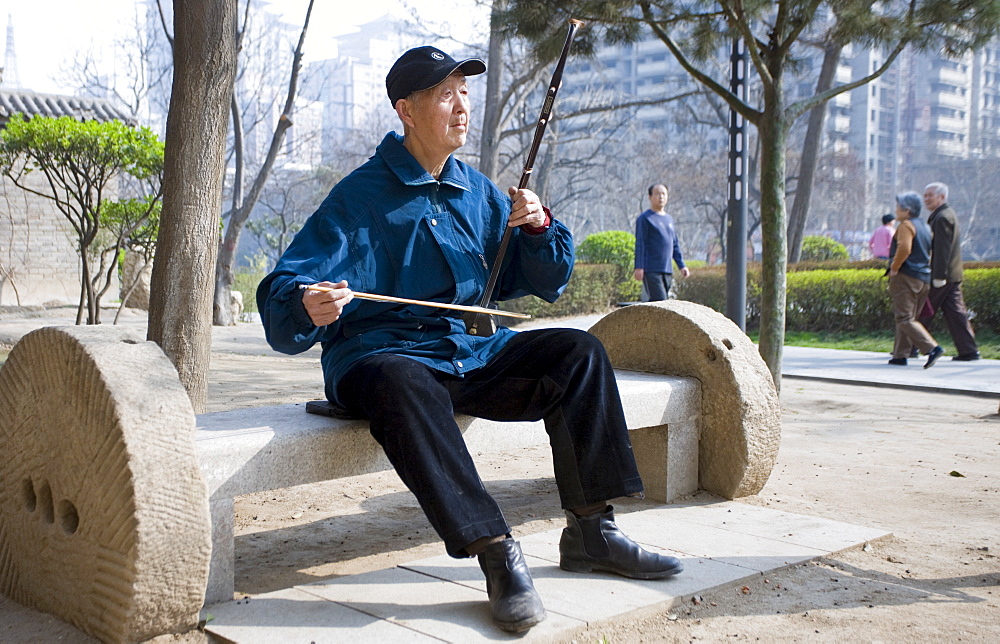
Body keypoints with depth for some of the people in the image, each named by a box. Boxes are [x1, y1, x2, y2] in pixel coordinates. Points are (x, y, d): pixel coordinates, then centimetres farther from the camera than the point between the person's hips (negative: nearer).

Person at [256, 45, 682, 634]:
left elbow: (549, 283, 16)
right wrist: (308, 306, -36)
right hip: (382, 355, -5)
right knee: (405, 387, -39)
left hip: (474, 353, 6)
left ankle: (591, 531, -9)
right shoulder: (360, 196, -4)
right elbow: (282, 294, -11)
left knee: (578, 352, -11)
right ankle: (499, 554, -35)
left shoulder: (480, 193, 12)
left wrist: (539, 227, -5)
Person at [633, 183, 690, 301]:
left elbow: (675, 245, 24)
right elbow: (640, 244, -7)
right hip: (651, 270, -7)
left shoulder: (669, 219, 20)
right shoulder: (645, 218, -2)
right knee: (659, 300, -15)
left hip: (667, 270, 7)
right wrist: (639, 267, -14)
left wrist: (681, 265, 18)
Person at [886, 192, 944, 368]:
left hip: (906, 276, -9)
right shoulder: (925, 226, 17)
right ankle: (900, 355, 14)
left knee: (905, 318, -10)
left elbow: (904, 248, -25)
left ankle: (932, 348, -22)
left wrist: (894, 268, -15)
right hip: (924, 279, 9)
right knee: (908, 317, 14)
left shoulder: (906, 225, -10)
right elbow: (931, 252, 18)